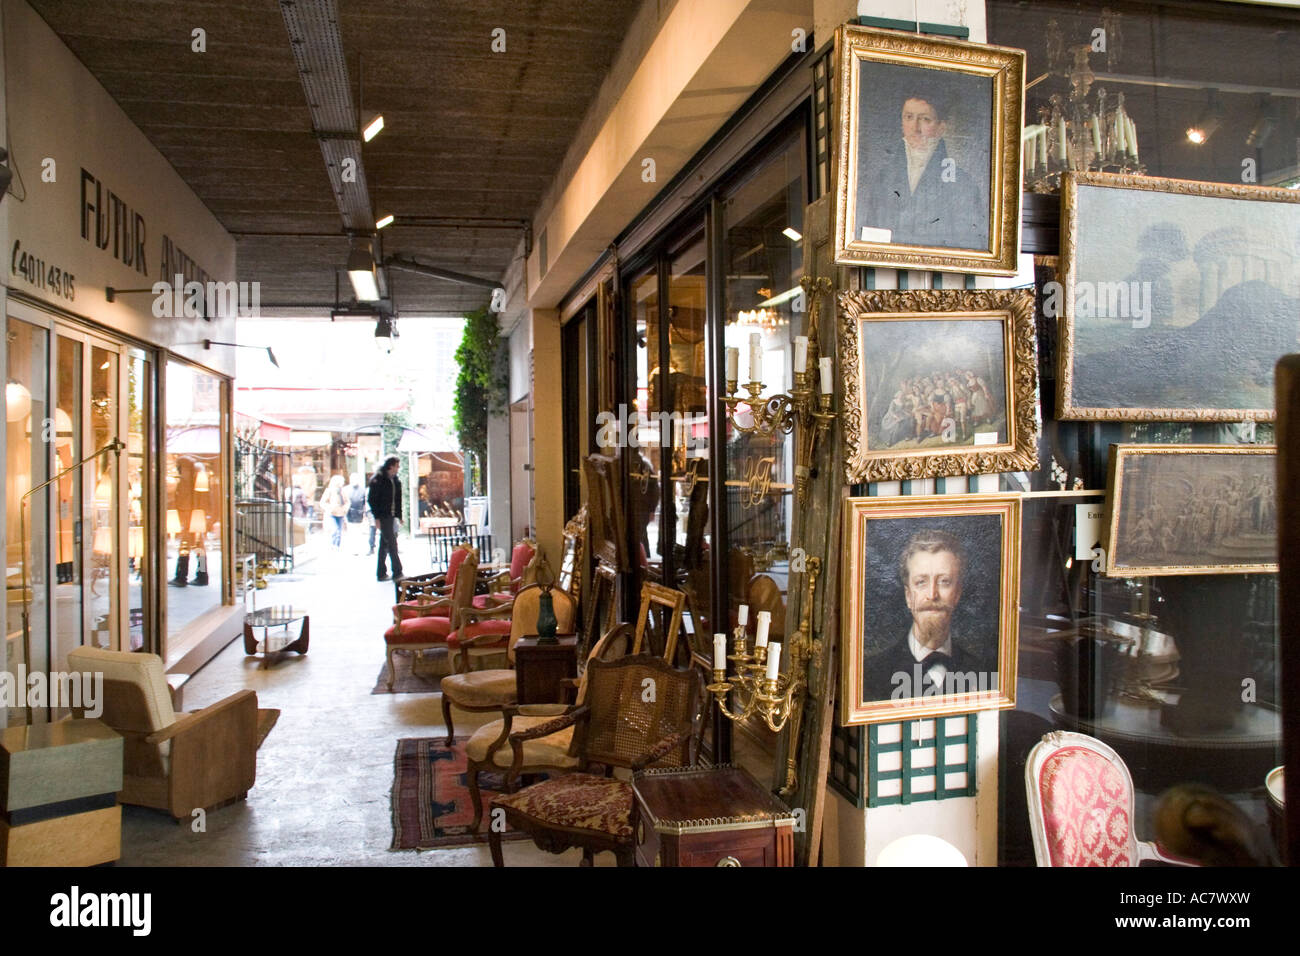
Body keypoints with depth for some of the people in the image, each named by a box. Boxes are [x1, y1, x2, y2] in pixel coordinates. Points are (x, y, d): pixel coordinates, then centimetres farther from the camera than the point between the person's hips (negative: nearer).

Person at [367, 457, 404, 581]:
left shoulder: (396, 480, 12)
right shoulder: (377, 479, -8)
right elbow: (371, 499, -10)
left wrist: (399, 515, 11)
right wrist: (376, 517, -14)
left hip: (392, 516, 7)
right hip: (383, 517, -7)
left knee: (384, 545, 10)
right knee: (391, 543, -8)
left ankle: (381, 573, 15)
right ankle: (397, 572, -5)